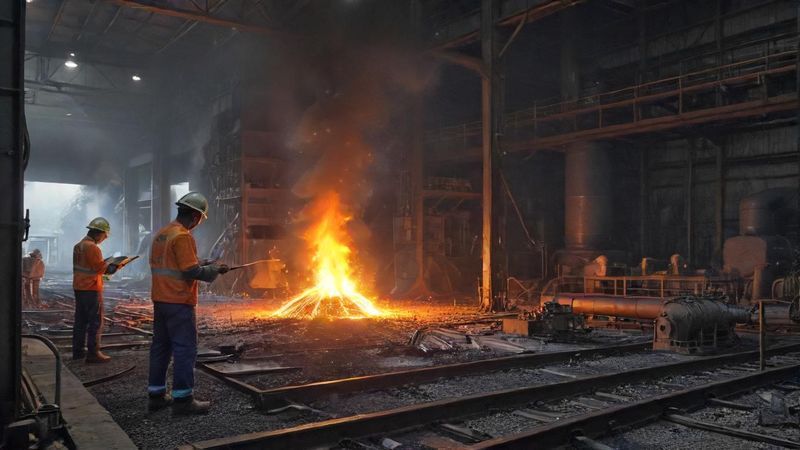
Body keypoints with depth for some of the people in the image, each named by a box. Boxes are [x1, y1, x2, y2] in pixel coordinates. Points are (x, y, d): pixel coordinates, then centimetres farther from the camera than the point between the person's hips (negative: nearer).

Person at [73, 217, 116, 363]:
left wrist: (107, 265, 7)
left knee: (80, 320, 15)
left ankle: (77, 351, 21)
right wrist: (113, 267, -4)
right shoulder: (92, 247, -18)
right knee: (96, 321, -4)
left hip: (79, 288, 10)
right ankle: (93, 353, -3)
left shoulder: (79, 245, 13)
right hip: (91, 289, -10)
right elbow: (100, 267, -19)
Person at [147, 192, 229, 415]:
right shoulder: (182, 236, -16)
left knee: (161, 346, 14)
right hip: (179, 303, -9)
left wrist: (200, 264, 16)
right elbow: (191, 272, -20)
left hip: (160, 300, 9)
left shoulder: (160, 234, 12)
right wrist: (214, 269, -5)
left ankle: (156, 395, 22)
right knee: (185, 349, -3)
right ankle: (182, 399, 1)